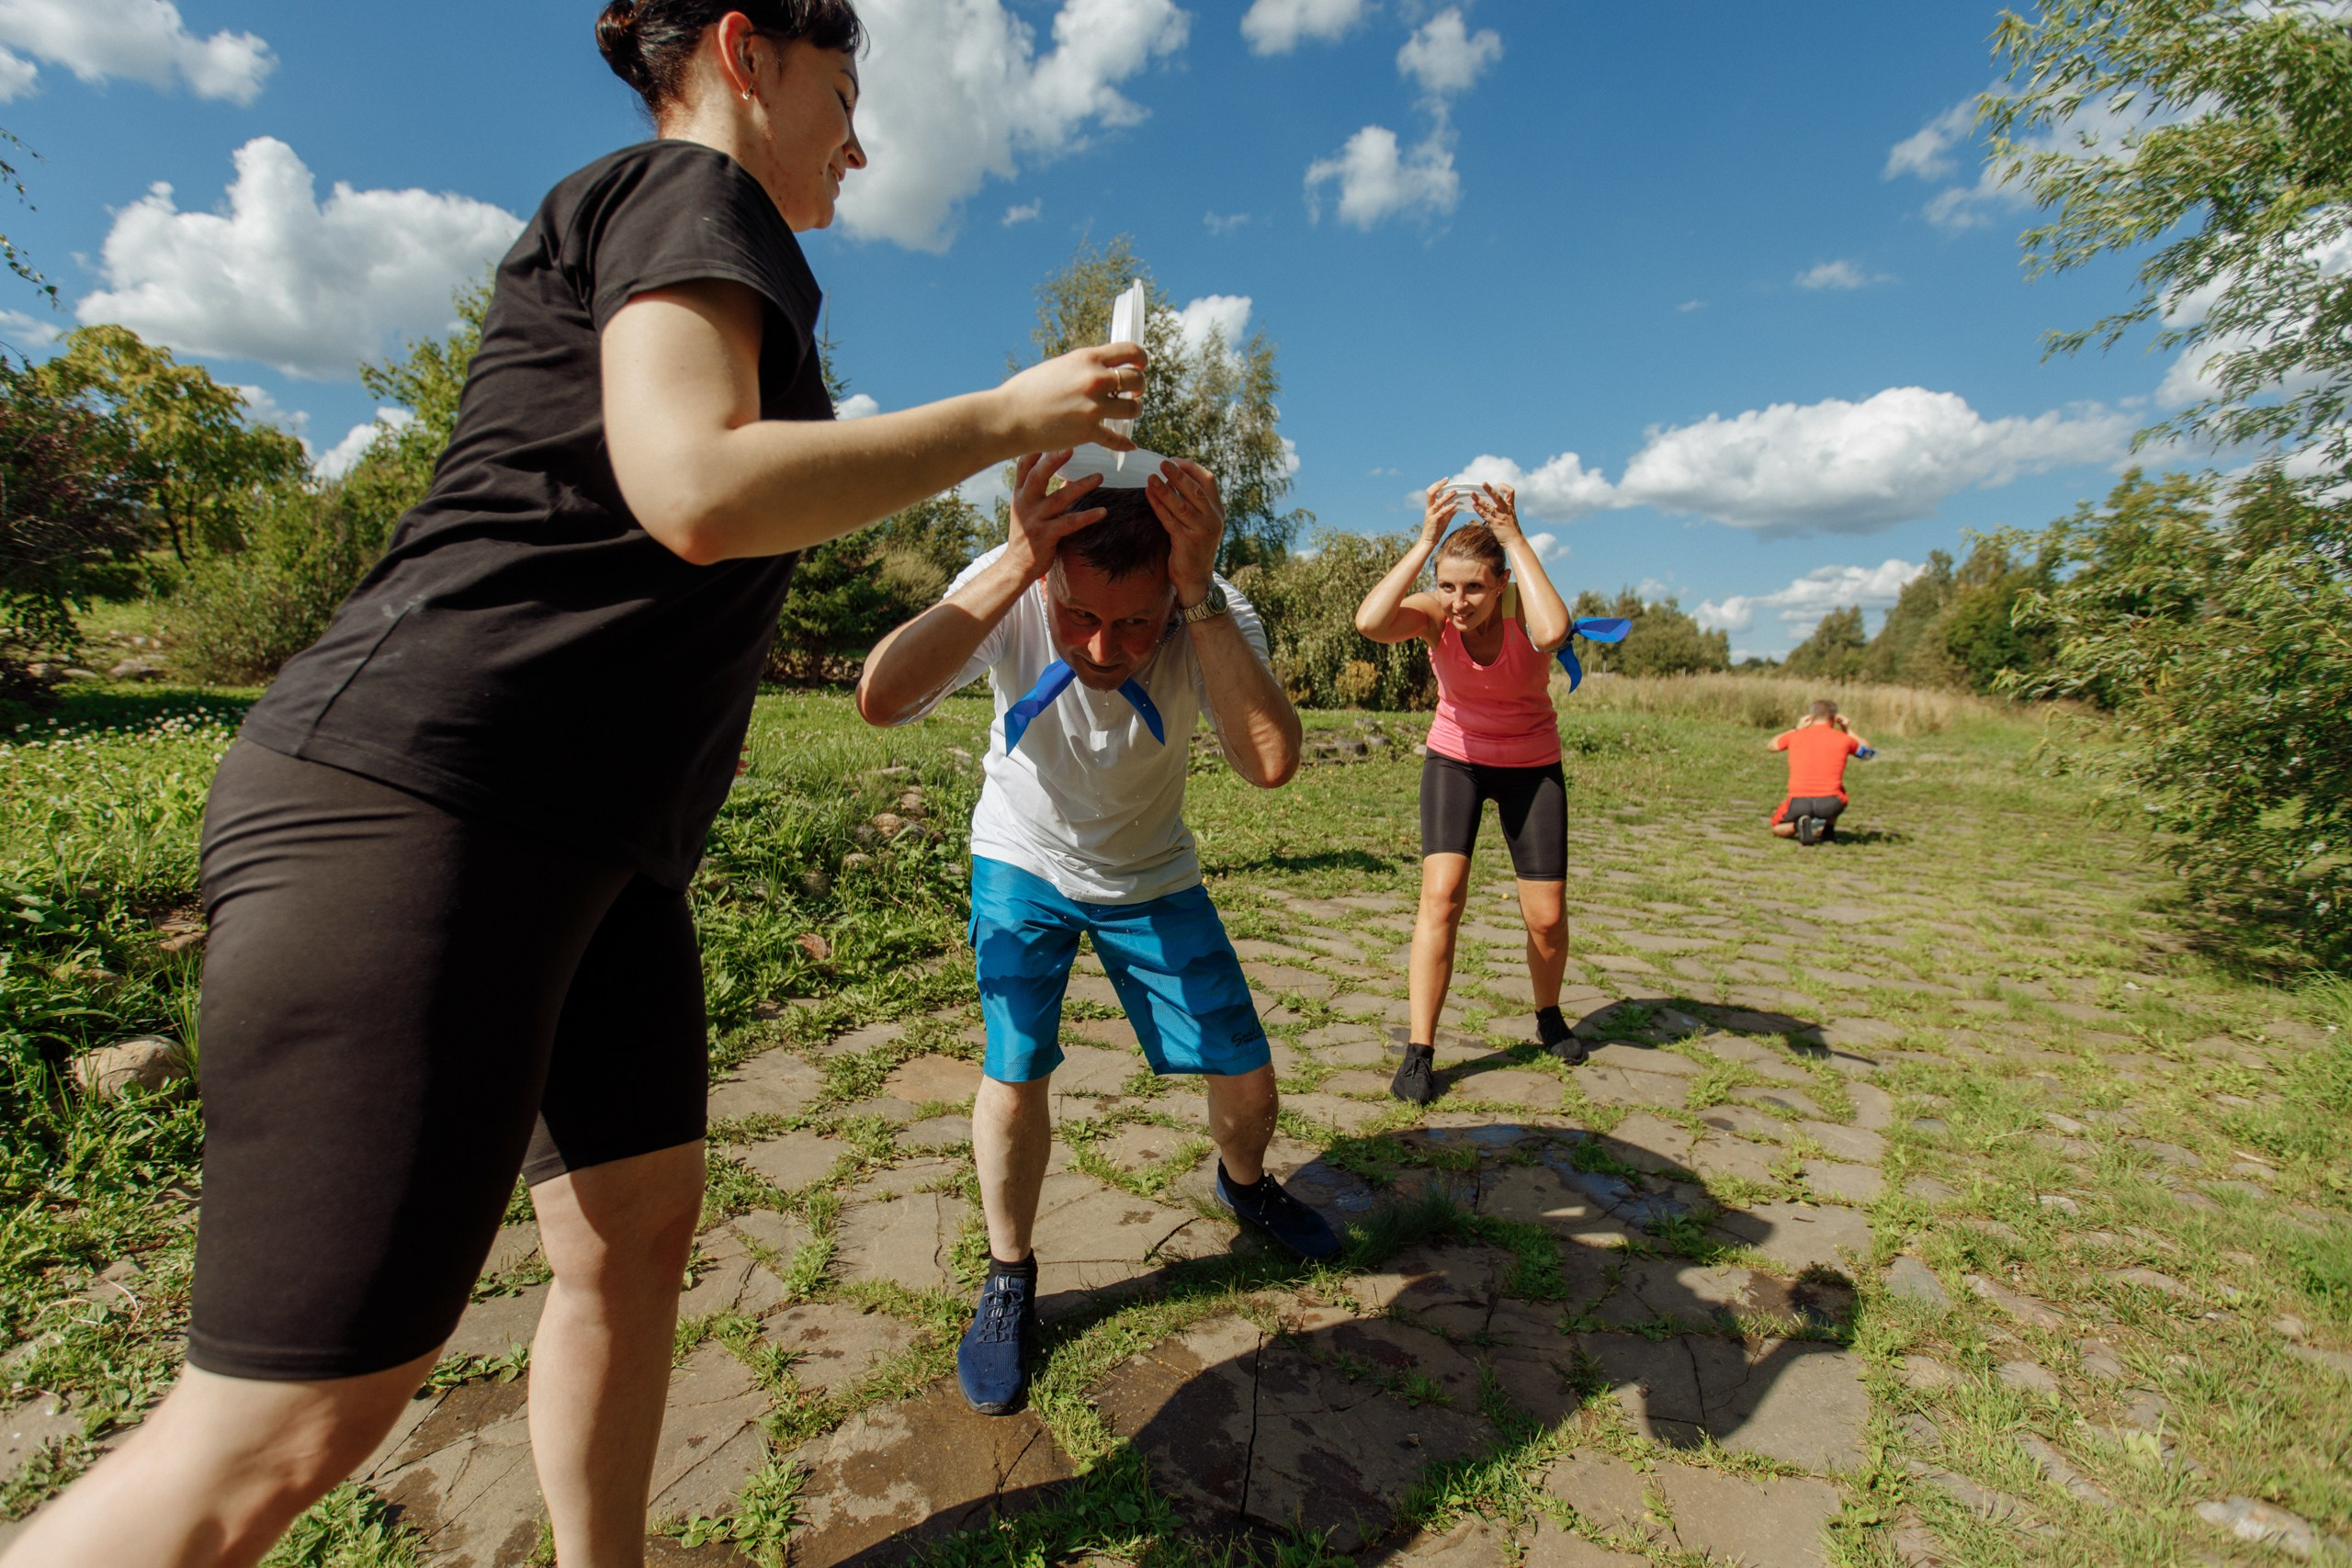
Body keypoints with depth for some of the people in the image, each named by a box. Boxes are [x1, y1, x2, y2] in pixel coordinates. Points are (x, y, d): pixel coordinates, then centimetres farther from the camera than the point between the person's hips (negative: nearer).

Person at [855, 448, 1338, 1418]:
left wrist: (1203, 596, -49)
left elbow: (1271, 763, -45)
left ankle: (1244, 1184, 40)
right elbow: (881, 700, -44)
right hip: (1023, 864, -1)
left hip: (1151, 877, 1)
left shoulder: (1218, 617, -28)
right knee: (1016, 1071, -12)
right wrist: (1014, 567, -50)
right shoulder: (1008, 592, -29)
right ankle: (1008, 1278, 17)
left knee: (1248, 1081, 3)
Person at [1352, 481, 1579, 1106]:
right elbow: (1369, 622, -41)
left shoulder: (1521, 609, -22)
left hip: (1532, 765, 0)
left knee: (1546, 916, 0)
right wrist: (1425, 540, -39)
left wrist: (1514, 536, -41)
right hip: (1456, 757, 0)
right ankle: (1419, 1052, -8)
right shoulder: (1435, 613, -19)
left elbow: (1553, 631, -48)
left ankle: (1549, 1017, 32)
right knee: (1441, 895, -18)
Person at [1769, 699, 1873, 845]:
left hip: (1799, 802, -1)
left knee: (1776, 829, 25)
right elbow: (1868, 751, 25)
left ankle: (1799, 824, -10)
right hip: (1830, 803, 1)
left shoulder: (1795, 736, 4)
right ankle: (1828, 827, 16)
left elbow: (1769, 746, 25)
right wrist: (1847, 729, 29)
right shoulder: (1843, 739, 3)